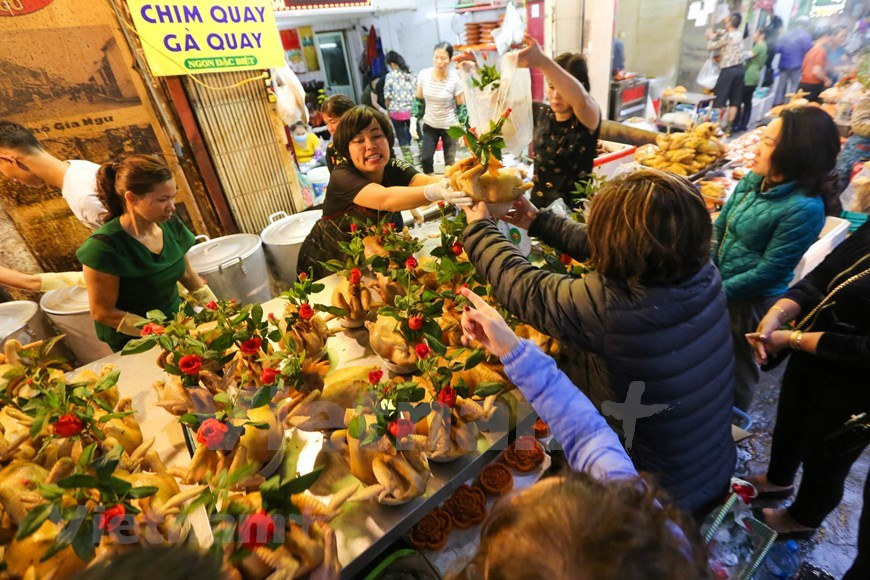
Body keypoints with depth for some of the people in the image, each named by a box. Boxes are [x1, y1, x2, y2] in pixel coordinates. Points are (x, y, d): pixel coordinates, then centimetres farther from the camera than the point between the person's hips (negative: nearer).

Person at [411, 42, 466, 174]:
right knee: (426, 158, -7)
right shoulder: (423, 74, -9)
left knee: (450, 162, 4)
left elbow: (462, 106, -7)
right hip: (429, 125, 2)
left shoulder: (455, 79, -16)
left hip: (449, 126, -2)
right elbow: (419, 99, 3)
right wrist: (413, 121, -4)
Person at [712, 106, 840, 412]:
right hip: (718, 287, 6)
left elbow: (770, 270, -23)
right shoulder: (753, 180, -6)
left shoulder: (804, 208, -26)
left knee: (736, 365, 18)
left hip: (751, 300, -6)